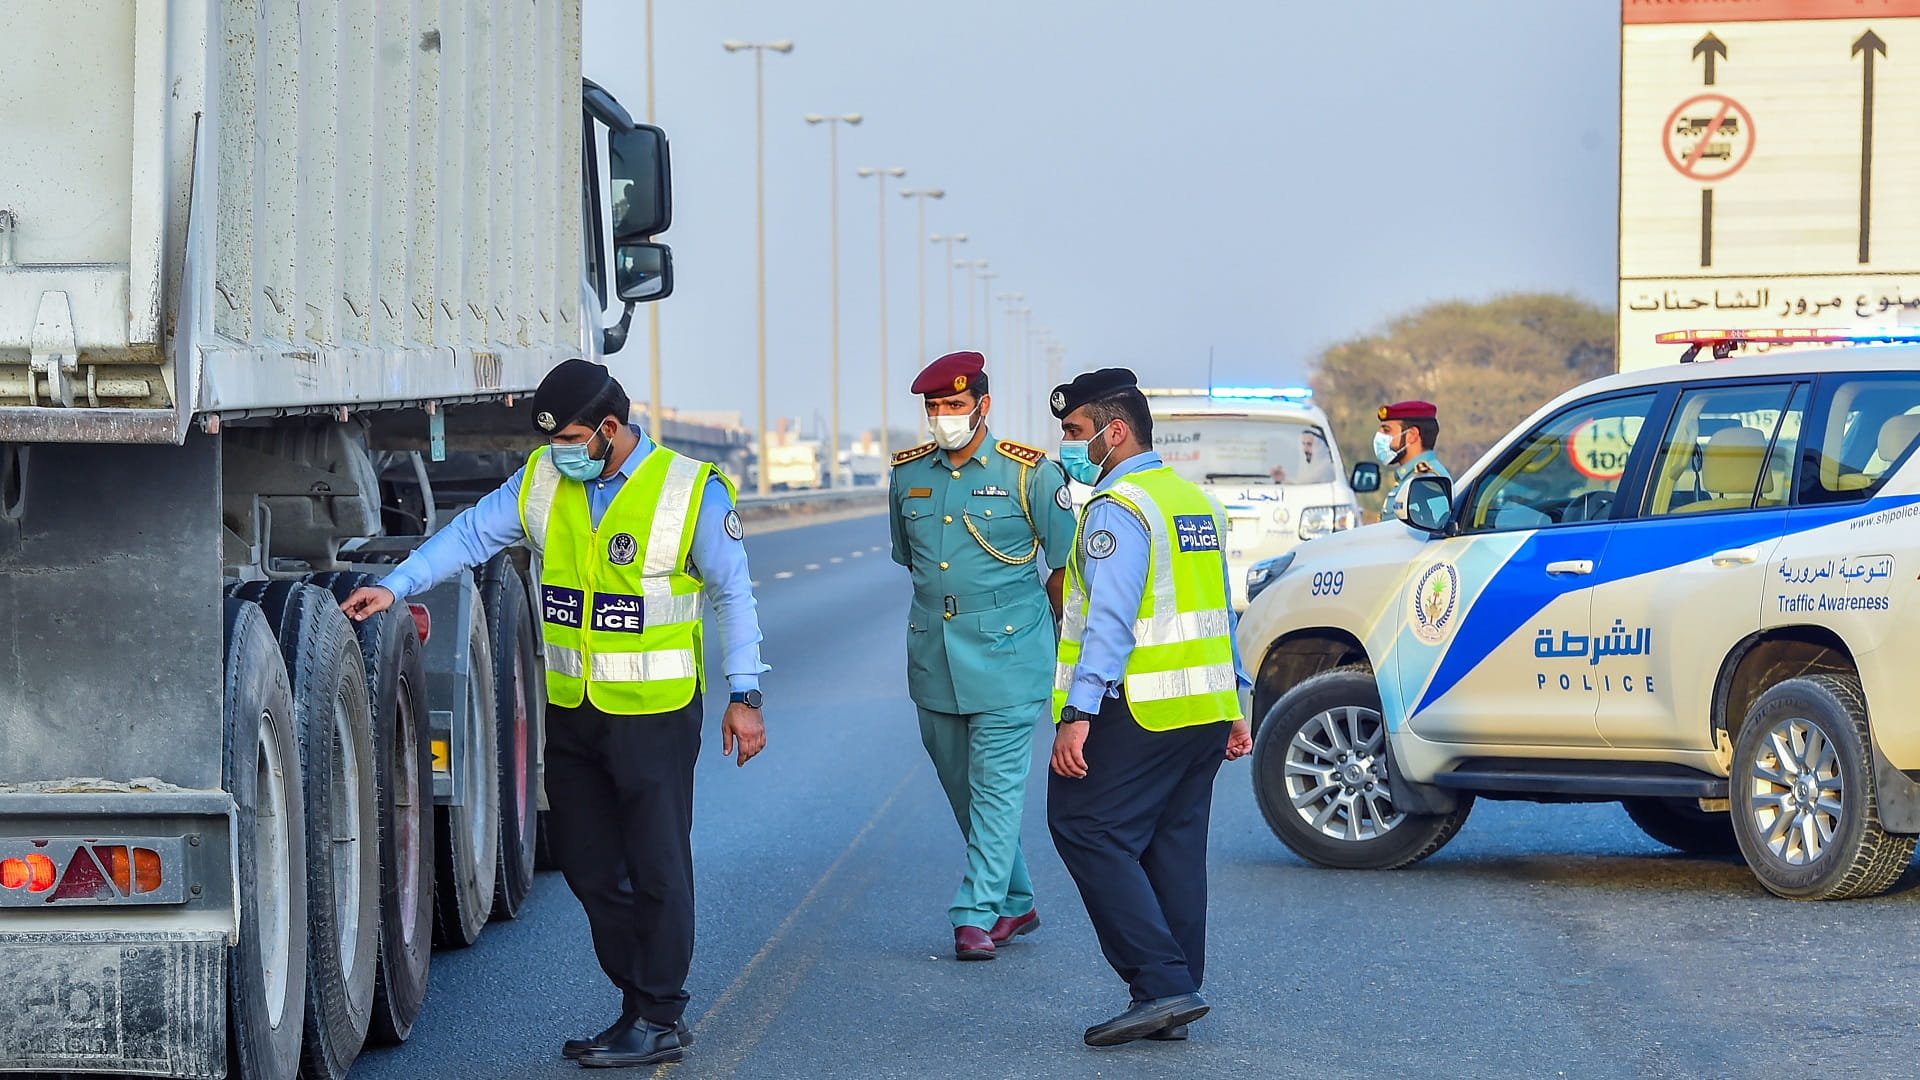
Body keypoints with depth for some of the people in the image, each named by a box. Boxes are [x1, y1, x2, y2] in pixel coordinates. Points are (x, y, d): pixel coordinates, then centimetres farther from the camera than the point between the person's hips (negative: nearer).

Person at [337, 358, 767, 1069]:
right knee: (586, 863, 8)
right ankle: (637, 997, 20)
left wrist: (744, 696, -4)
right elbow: (470, 535, 8)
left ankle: (660, 1020, 8)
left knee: (657, 865, -1)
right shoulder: (543, 482, 4)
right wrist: (395, 587, -3)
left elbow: (733, 595, -3)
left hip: (654, 712, -5)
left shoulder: (691, 491, -8)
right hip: (571, 711, 5)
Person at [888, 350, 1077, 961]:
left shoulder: (1030, 473, -6)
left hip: (1007, 654, -5)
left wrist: (1052, 634, 7)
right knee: (963, 789, 10)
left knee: (996, 786, -9)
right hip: (934, 657, 5)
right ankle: (1015, 904, 23)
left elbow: (1065, 562, 2)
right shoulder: (907, 474, 7)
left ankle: (976, 915, -10)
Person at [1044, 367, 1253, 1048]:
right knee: (1174, 843, 12)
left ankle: (1162, 982, -14)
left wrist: (1077, 714, -26)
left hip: (1142, 711, -9)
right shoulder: (1195, 501, 17)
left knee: (1086, 828, -6)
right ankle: (1175, 998, 12)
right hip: (1207, 709, 9)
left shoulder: (1118, 508, -13)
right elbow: (1220, 612, 21)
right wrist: (1234, 709, 24)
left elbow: (1109, 620, -22)